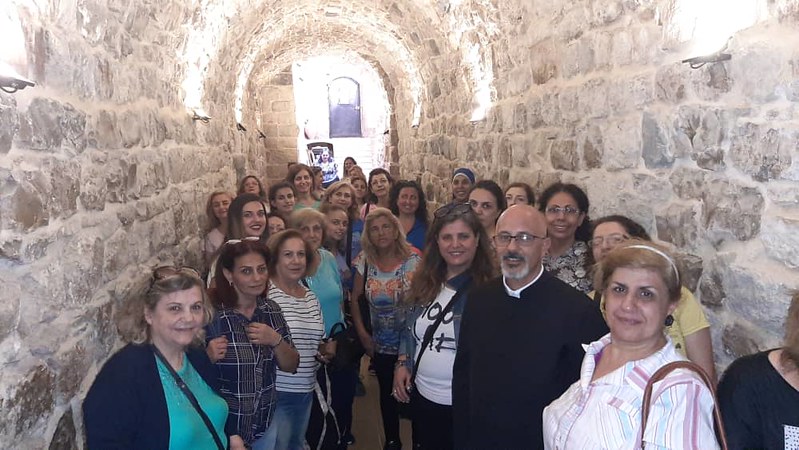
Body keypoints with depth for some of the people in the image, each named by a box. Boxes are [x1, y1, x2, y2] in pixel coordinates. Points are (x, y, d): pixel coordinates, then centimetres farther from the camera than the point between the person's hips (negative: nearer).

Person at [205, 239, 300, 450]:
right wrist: (208, 357, -27)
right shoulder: (210, 314, -18)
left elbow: (291, 366, 2)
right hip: (221, 428, -4)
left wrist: (276, 340, -15)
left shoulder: (272, 310, -2)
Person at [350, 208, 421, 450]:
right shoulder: (365, 260, -3)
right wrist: (362, 333, 1)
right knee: (387, 396, 17)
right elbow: (355, 298, 5)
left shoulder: (412, 259, -12)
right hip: (381, 346, 3)